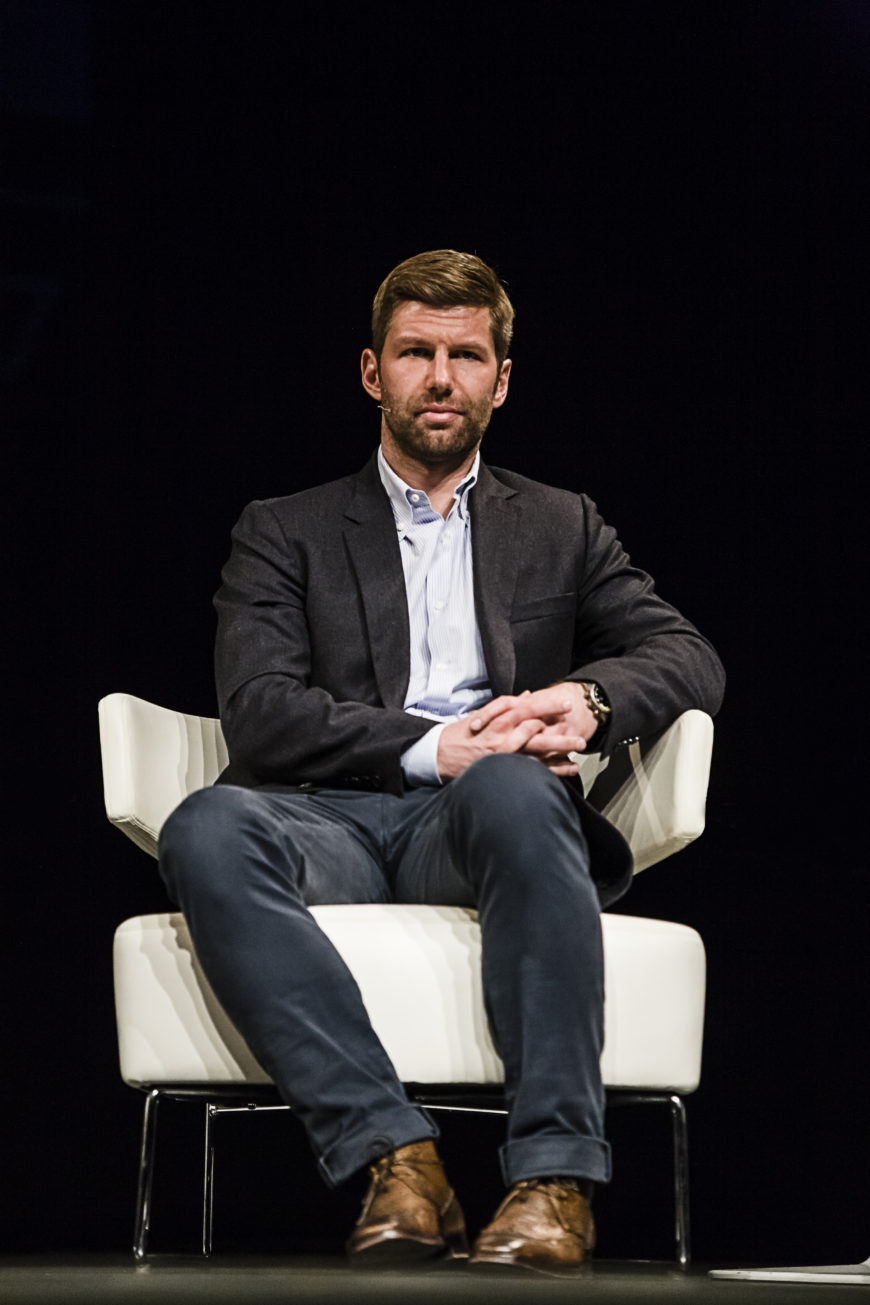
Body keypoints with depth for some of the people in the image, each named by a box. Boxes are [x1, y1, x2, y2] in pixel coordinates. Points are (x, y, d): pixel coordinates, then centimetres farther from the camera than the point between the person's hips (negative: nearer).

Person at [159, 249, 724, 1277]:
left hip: (478, 828, 0)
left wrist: (589, 697, -11)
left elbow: (689, 659, 13)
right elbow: (257, 712, 3)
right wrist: (429, 747, -13)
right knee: (206, 831, -35)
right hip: (333, 823, 0)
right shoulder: (284, 533, 21)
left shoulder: (561, 528, 26)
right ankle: (391, 1157, -41)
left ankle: (553, 1175, -42)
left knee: (510, 790, -38)